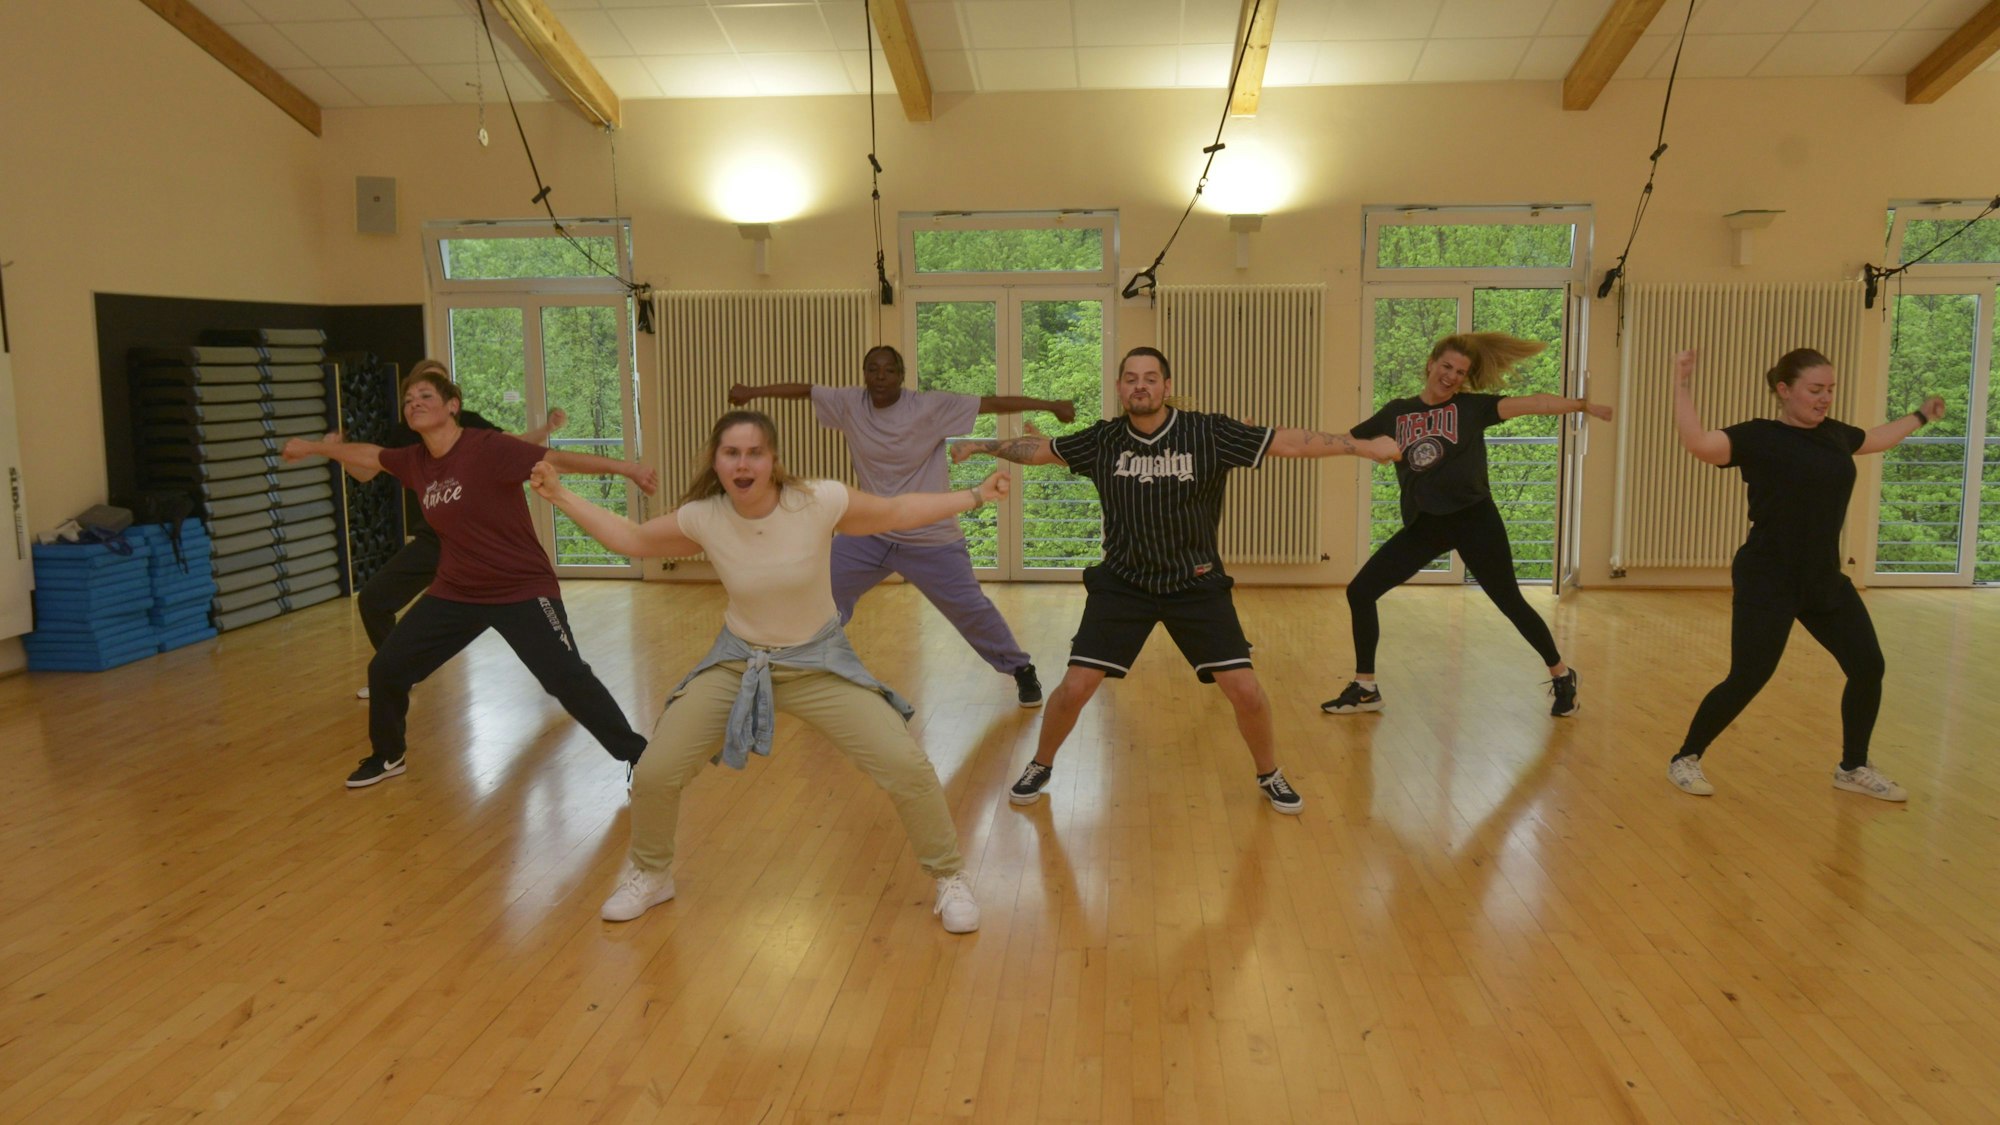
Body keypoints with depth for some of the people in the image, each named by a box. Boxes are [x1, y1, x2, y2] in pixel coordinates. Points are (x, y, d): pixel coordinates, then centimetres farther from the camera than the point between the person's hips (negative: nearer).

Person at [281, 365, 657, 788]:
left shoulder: (488, 448, -19)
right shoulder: (414, 461, 2)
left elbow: (557, 459, -26)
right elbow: (369, 454, 22)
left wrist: (625, 467, -34)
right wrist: (312, 447, 36)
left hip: (521, 589, -7)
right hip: (455, 593, 7)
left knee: (568, 679, -16)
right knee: (386, 669, 10)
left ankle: (638, 758, -4)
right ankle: (387, 757, 35)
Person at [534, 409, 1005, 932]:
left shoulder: (819, 502, -22)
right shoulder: (702, 519, -15)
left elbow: (896, 511, -8)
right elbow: (634, 540, 2)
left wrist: (976, 495, -10)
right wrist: (561, 496, -1)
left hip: (819, 660, -2)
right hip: (737, 662, 2)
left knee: (907, 767, -12)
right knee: (654, 774, -3)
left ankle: (950, 879, 13)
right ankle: (649, 876, 29)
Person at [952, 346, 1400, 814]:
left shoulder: (1209, 433, -11)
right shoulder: (1102, 441, -5)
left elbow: (1288, 443, -13)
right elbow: (1039, 450, 9)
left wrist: (1364, 446, -17)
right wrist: (981, 446, 10)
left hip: (1196, 583, -1)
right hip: (1122, 583, 1)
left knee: (1245, 691, -4)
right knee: (1074, 688, -5)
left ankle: (1270, 776, 25)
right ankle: (1040, 767, 24)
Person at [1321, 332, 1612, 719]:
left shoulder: (1472, 407, -2)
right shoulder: (1396, 413, 7)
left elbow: (1528, 404, -13)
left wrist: (1582, 405, -25)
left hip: (1473, 519, -4)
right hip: (1423, 525, 4)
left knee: (1510, 602, 4)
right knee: (1359, 592, -2)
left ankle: (1561, 676, 27)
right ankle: (1365, 688, 11)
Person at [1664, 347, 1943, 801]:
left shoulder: (1834, 433, 9)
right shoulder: (1759, 436, -12)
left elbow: (1877, 439, 33)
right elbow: (1697, 442, -29)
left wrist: (1920, 416, 44)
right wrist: (1684, 384, -33)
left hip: (1825, 580, 7)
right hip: (1767, 583, -7)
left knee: (1868, 667, 9)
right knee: (1747, 680, -9)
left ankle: (1853, 768, 28)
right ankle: (1685, 760, 9)